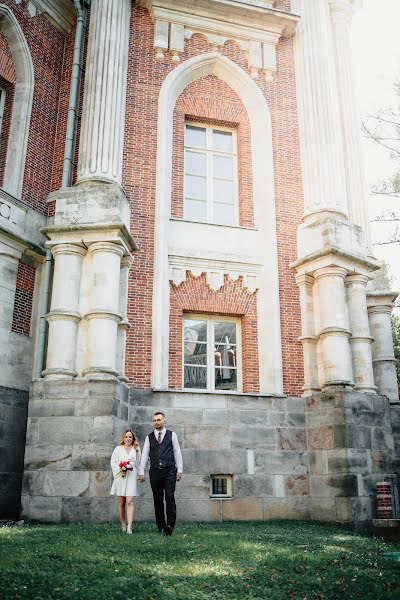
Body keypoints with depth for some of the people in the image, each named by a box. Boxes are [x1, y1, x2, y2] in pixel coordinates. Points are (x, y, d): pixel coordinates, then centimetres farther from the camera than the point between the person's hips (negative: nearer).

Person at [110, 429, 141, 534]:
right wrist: (120, 470, -10)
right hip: (120, 477, 1)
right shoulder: (118, 449, 7)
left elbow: (138, 464, 9)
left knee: (129, 502, -11)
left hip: (131, 477, -1)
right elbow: (113, 463, 3)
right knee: (121, 503, 6)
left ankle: (129, 527, -15)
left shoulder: (136, 450, 9)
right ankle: (123, 525, 17)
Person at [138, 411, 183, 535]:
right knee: (158, 499, 5)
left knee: (170, 498, -10)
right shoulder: (149, 437, 12)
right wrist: (141, 471, 2)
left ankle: (170, 526, -8)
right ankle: (161, 527, 12)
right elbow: (144, 455, 10)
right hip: (155, 471, 2)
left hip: (169, 471, -2)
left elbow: (177, 452, 7)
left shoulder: (172, 435, 8)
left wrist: (179, 469, 1)